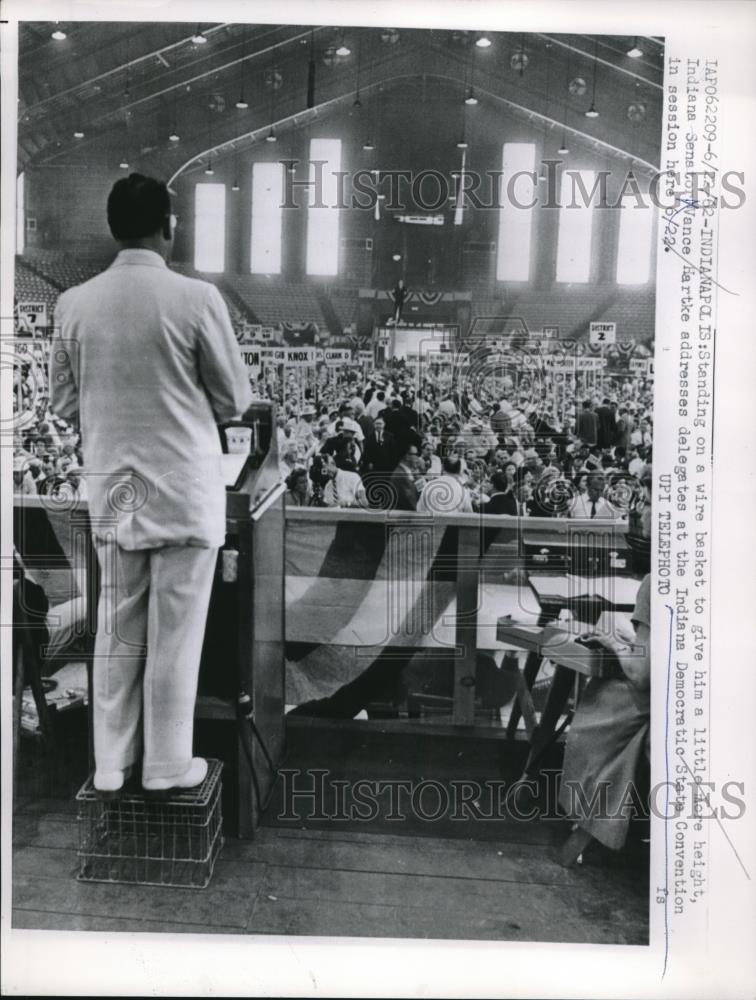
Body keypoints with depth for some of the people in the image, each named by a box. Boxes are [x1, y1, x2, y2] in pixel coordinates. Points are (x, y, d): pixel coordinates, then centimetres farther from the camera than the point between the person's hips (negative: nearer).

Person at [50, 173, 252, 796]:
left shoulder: (75, 304, -1)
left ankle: (110, 764, 24)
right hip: (185, 487, -4)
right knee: (175, 632, 7)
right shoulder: (196, 298, -12)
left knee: (118, 629, 14)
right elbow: (235, 400, -5)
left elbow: (64, 404, 7)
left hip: (111, 487, 4)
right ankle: (167, 765, 19)